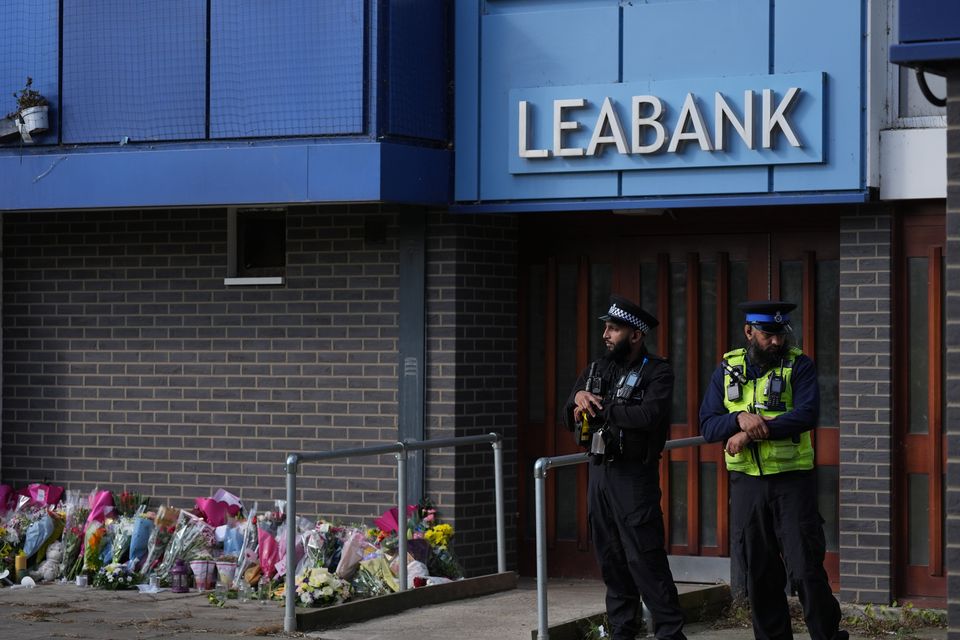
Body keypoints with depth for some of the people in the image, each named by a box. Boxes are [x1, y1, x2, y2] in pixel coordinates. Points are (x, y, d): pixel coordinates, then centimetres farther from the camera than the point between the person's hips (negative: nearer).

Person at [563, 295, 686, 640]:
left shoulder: (657, 372, -6)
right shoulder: (597, 369, 14)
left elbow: (649, 415, -23)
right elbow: (570, 418, 14)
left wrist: (599, 410, -14)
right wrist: (579, 397, -9)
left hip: (635, 475, -7)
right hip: (600, 472, 7)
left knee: (645, 559, -10)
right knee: (611, 560, 9)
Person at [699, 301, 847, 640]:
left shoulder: (799, 366, -2)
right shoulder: (727, 369, 7)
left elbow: (806, 414, -18)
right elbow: (707, 425, 1)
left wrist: (753, 432, -21)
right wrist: (740, 419, -20)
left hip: (792, 481, -3)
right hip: (746, 482, 3)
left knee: (805, 569, -7)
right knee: (759, 573, 8)